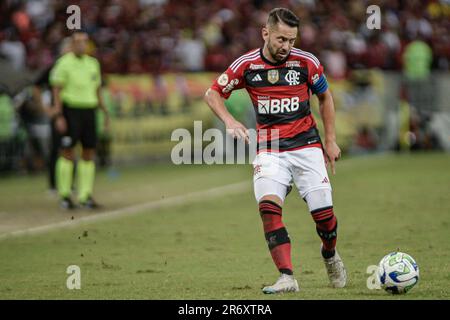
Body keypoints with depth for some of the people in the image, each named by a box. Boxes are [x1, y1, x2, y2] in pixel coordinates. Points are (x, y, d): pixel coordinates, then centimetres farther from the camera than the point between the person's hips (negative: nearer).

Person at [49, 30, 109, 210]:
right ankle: (64, 195, 5)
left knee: (89, 153, 1)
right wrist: (59, 116, -16)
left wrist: (105, 112, 14)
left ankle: (85, 196, 5)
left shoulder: (93, 63, 13)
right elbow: (56, 90, -8)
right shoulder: (64, 63, -5)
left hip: (88, 112, 5)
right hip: (70, 111, -5)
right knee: (68, 153, -4)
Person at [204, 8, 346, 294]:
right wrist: (229, 120, -13)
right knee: (269, 206, -23)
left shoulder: (307, 62, -6)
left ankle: (330, 255, 31)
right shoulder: (247, 65, -6)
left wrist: (331, 141, 8)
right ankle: (287, 278, -23)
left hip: (307, 146, 0)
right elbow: (213, 93, 5)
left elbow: (325, 96, 11)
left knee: (324, 214, -4)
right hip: (269, 150, 0)